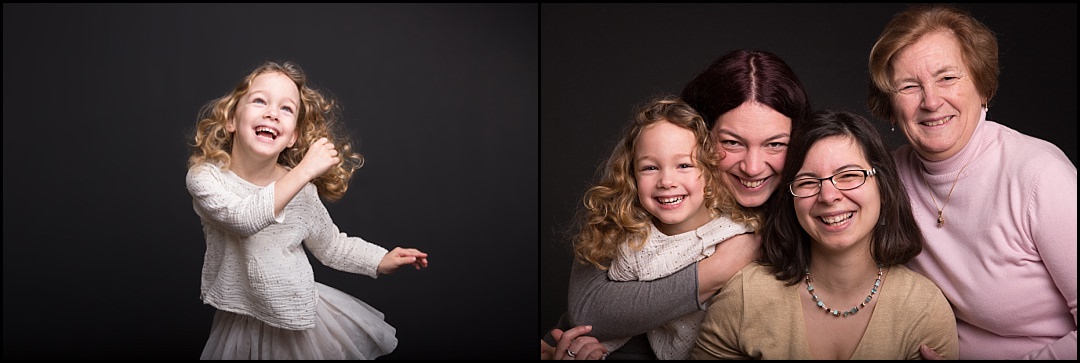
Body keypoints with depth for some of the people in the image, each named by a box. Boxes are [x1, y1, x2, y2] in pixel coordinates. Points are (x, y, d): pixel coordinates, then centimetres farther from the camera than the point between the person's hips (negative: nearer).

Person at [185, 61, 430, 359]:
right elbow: (242, 218, -33)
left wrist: (381, 259, 1)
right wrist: (304, 171, -35)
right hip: (240, 321, -2)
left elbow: (329, 243, 8)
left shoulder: (302, 189, -7)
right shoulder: (204, 176, -14)